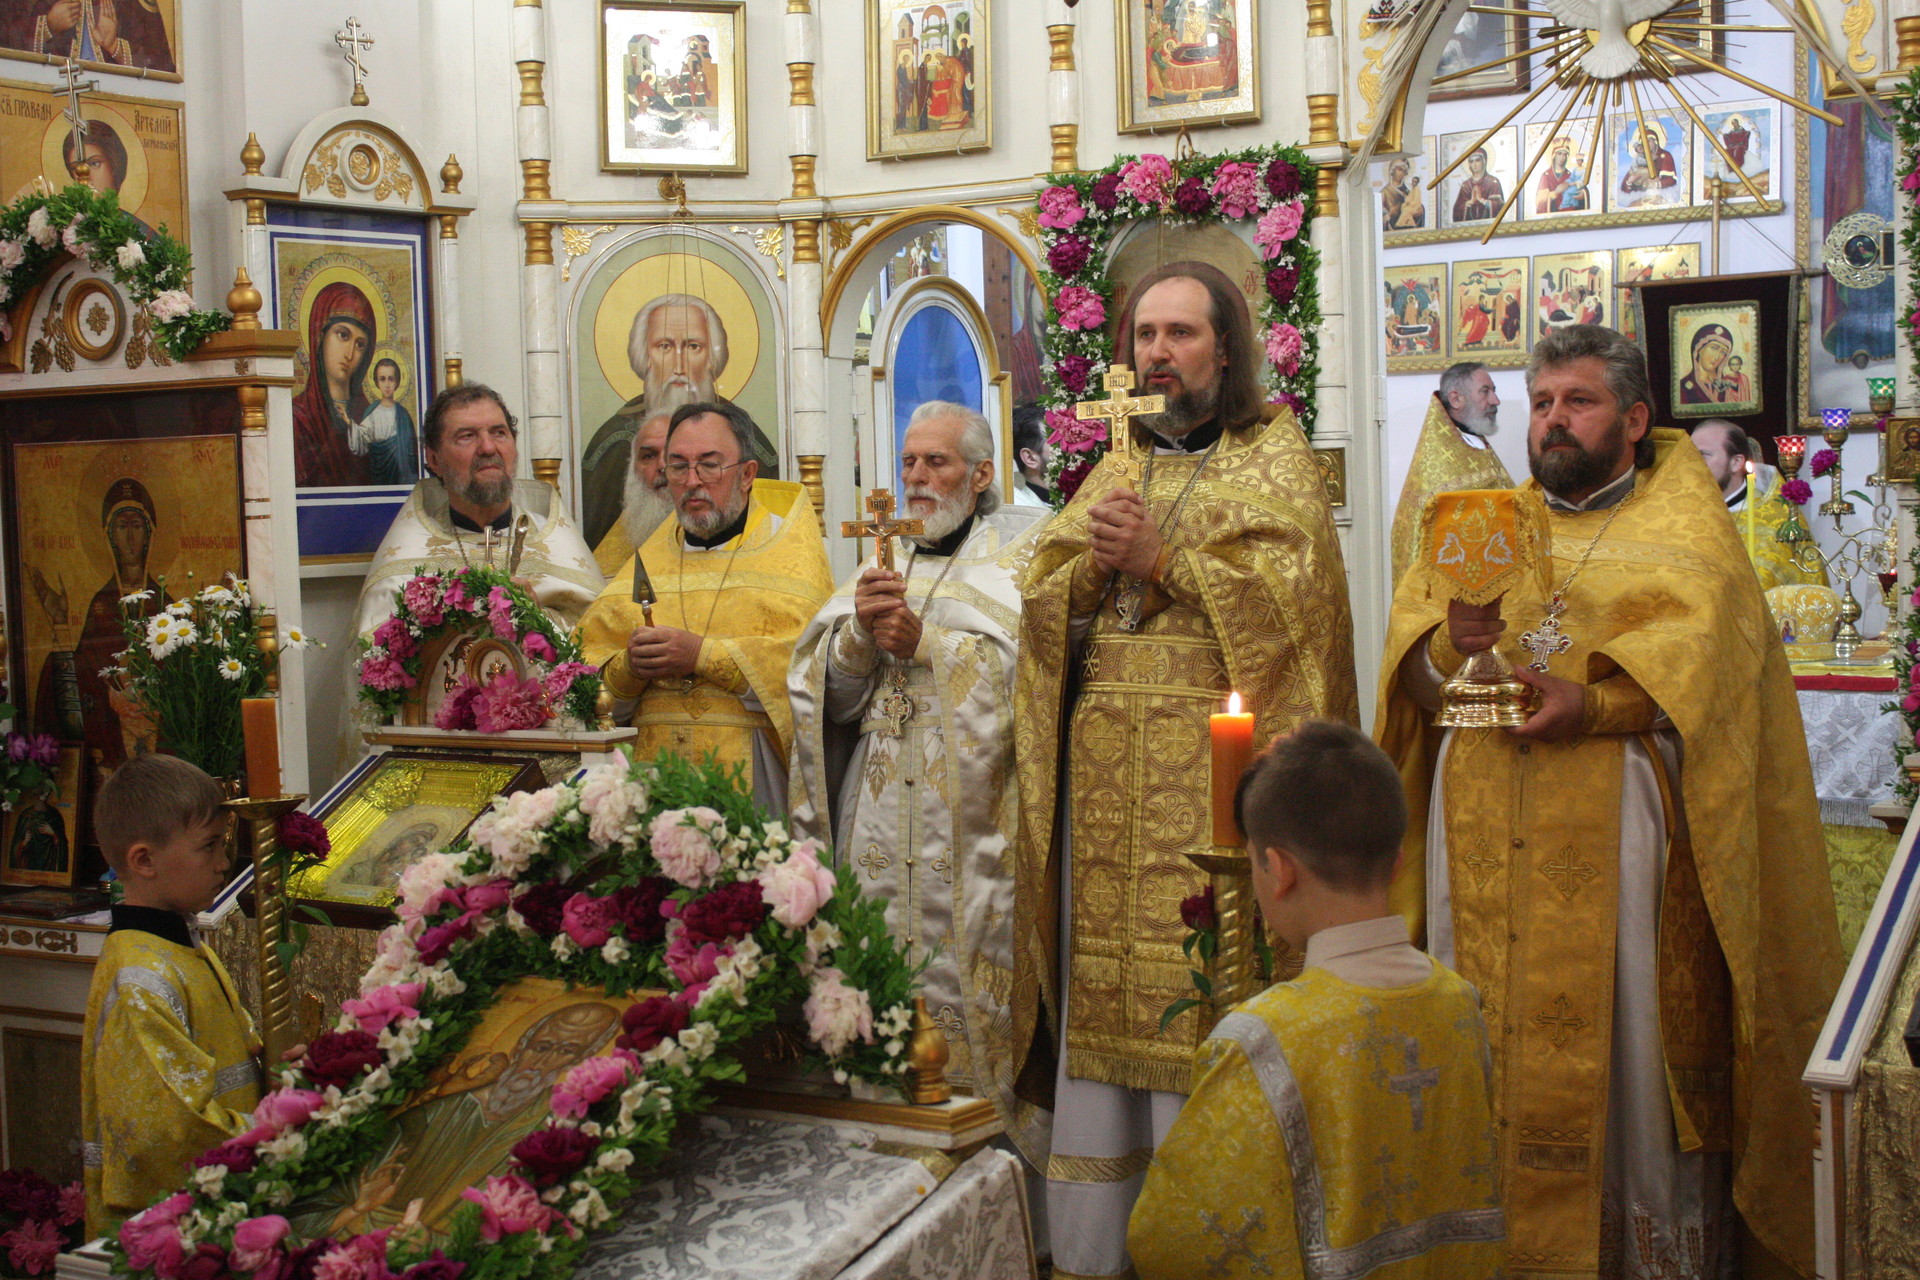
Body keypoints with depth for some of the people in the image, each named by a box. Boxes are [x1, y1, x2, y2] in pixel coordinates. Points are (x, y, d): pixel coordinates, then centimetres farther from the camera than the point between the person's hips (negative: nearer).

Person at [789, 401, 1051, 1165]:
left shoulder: (1023, 548, 6)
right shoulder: (884, 563, 20)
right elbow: (827, 691, 11)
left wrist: (923, 644, -11)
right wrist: (861, 633, -8)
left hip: (975, 829, -4)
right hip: (881, 828, 4)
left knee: (974, 994, -6)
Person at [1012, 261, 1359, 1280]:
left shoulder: (1275, 458, 5)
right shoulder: (1114, 468, 20)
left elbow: (1287, 588, -10)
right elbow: (1041, 600, 13)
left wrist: (1160, 560, -11)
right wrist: (1097, 562, -6)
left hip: (1213, 774, -4)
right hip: (1107, 770, 5)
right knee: (1103, 993, 3)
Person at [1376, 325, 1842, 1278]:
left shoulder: (1680, 524, 9)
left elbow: (1705, 653, -10)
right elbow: (1409, 660, 7)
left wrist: (1593, 704, -24)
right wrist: (1452, 642, -15)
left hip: (1612, 815, -3)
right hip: (1481, 830, 4)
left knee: (1631, 1049, -2)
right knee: (1489, 1044, 5)